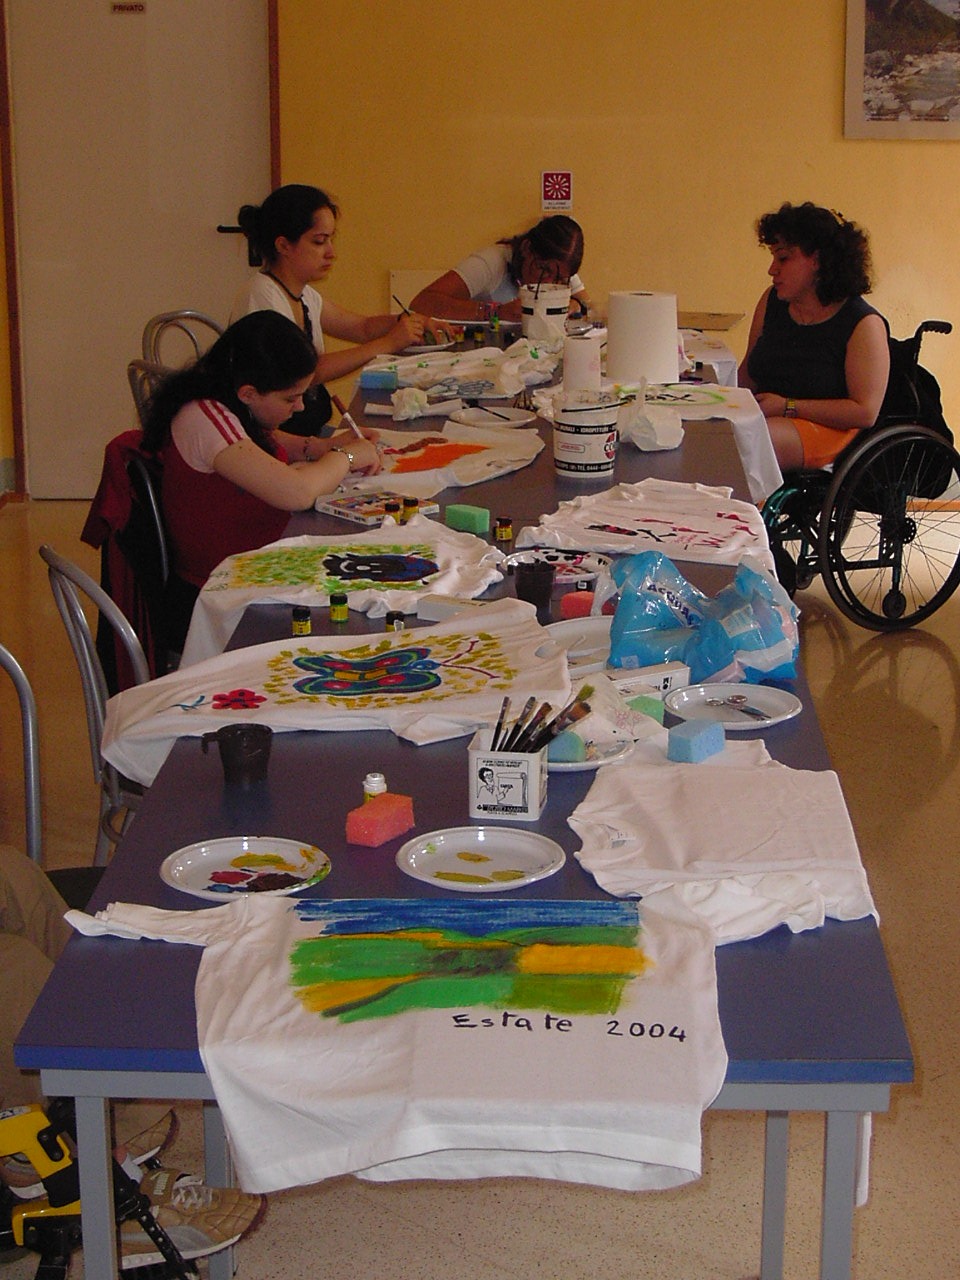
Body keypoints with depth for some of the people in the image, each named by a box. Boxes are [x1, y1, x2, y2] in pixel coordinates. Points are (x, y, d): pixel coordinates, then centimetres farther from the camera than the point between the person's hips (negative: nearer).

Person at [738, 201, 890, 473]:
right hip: (766, 416, 6)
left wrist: (787, 407, -16)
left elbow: (865, 412, -12)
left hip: (829, 429, -6)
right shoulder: (772, 302, 11)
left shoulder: (864, 324, -7)